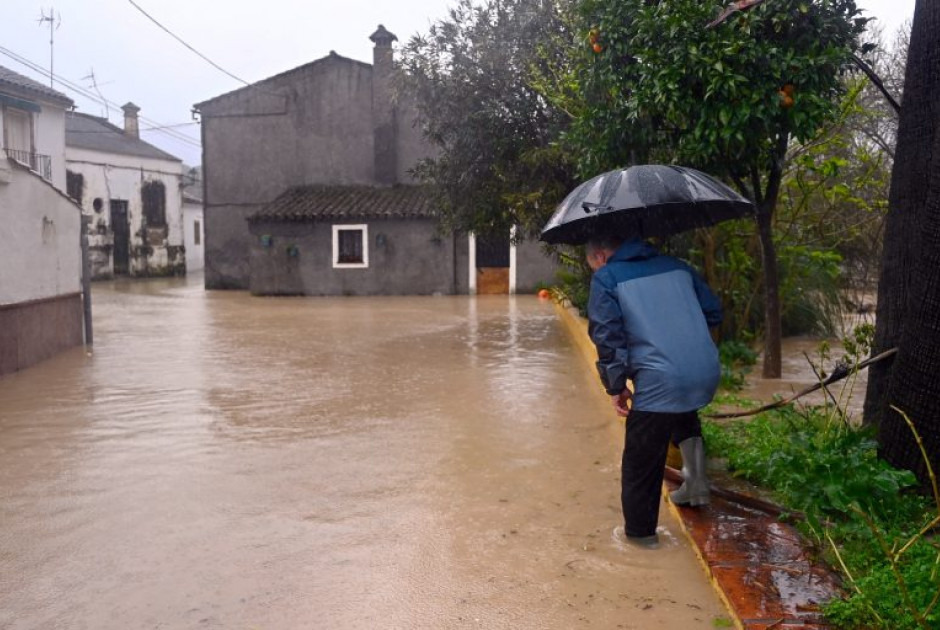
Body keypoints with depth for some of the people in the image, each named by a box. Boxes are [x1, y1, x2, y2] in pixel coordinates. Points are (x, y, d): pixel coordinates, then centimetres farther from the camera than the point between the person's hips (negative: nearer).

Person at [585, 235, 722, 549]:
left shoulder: (606, 278, 2)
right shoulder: (676, 265, 17)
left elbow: (606, 335, -8)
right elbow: (713, 312, 19)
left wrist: (615, 386, 0)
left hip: (658, 382, -6)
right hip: (707, 373, 6)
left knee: (642, 460, 11)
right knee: (682, 412, 38)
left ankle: (641, 530, 24)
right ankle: (696, 473, 20)